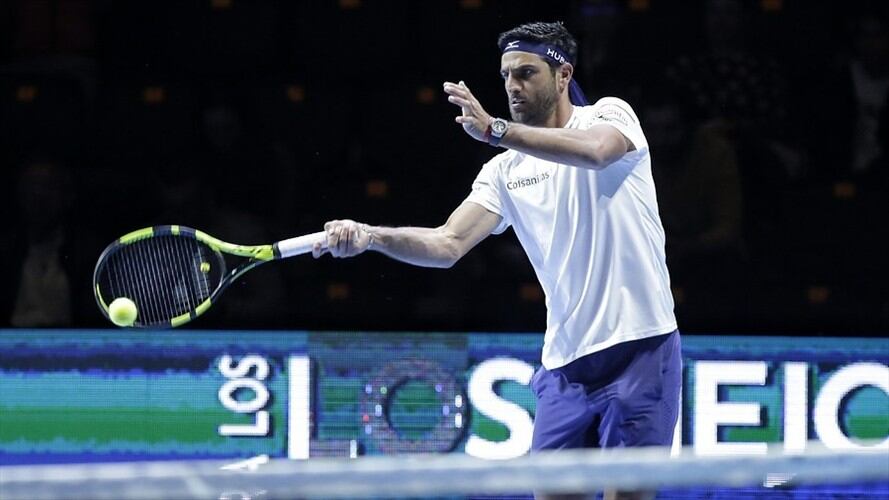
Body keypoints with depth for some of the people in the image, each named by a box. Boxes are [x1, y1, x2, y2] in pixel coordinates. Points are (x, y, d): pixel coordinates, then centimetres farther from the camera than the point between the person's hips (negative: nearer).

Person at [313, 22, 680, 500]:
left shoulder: (611, 115, -2)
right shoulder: (506, 171, 10)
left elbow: (595, 150, -27)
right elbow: (448, 245, 0)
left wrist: (495, 129, -36)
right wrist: (369, 237, -18)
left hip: (638, 347, -5)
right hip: (565, 361, 5)